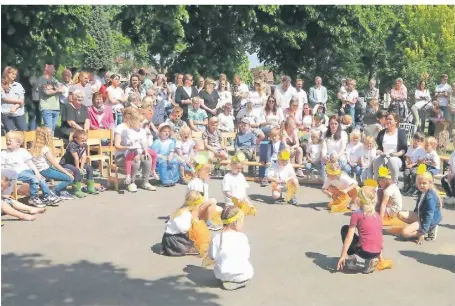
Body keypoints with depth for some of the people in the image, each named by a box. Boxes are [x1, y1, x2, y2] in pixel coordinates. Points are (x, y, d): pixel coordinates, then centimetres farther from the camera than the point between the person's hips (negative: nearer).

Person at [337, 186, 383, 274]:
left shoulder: (356, 215, -1)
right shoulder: (377, 215, 14)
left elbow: (349, 237, -5)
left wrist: (343, 255, -2)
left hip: (364, 251, -5)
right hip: (376, 252, 5)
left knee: (345, 229, 16)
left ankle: (351, 258, 13)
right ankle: (370, 260, 12)